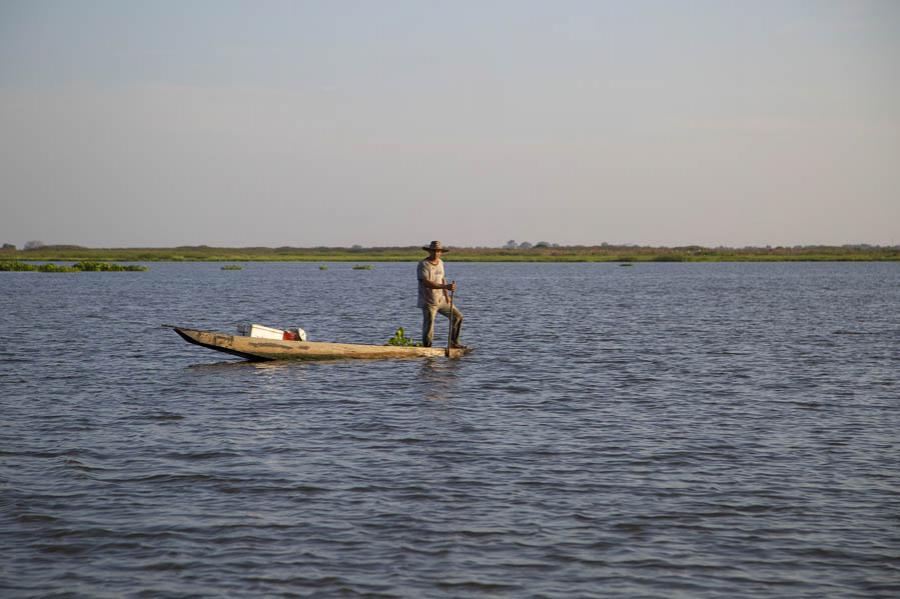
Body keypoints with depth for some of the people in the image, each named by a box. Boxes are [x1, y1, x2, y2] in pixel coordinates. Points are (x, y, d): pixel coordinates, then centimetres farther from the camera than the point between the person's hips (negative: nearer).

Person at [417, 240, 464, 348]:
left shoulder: (440, 263, 9)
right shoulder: (423, 265, -16)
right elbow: (427, 283, -27)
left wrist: (446, 295, 5)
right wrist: (446, 287, -33)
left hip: (441, 300, 7)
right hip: (428, 302, -7)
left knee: (457, 316, 9)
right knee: (428, 327, -6)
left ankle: (453, 342, 18)